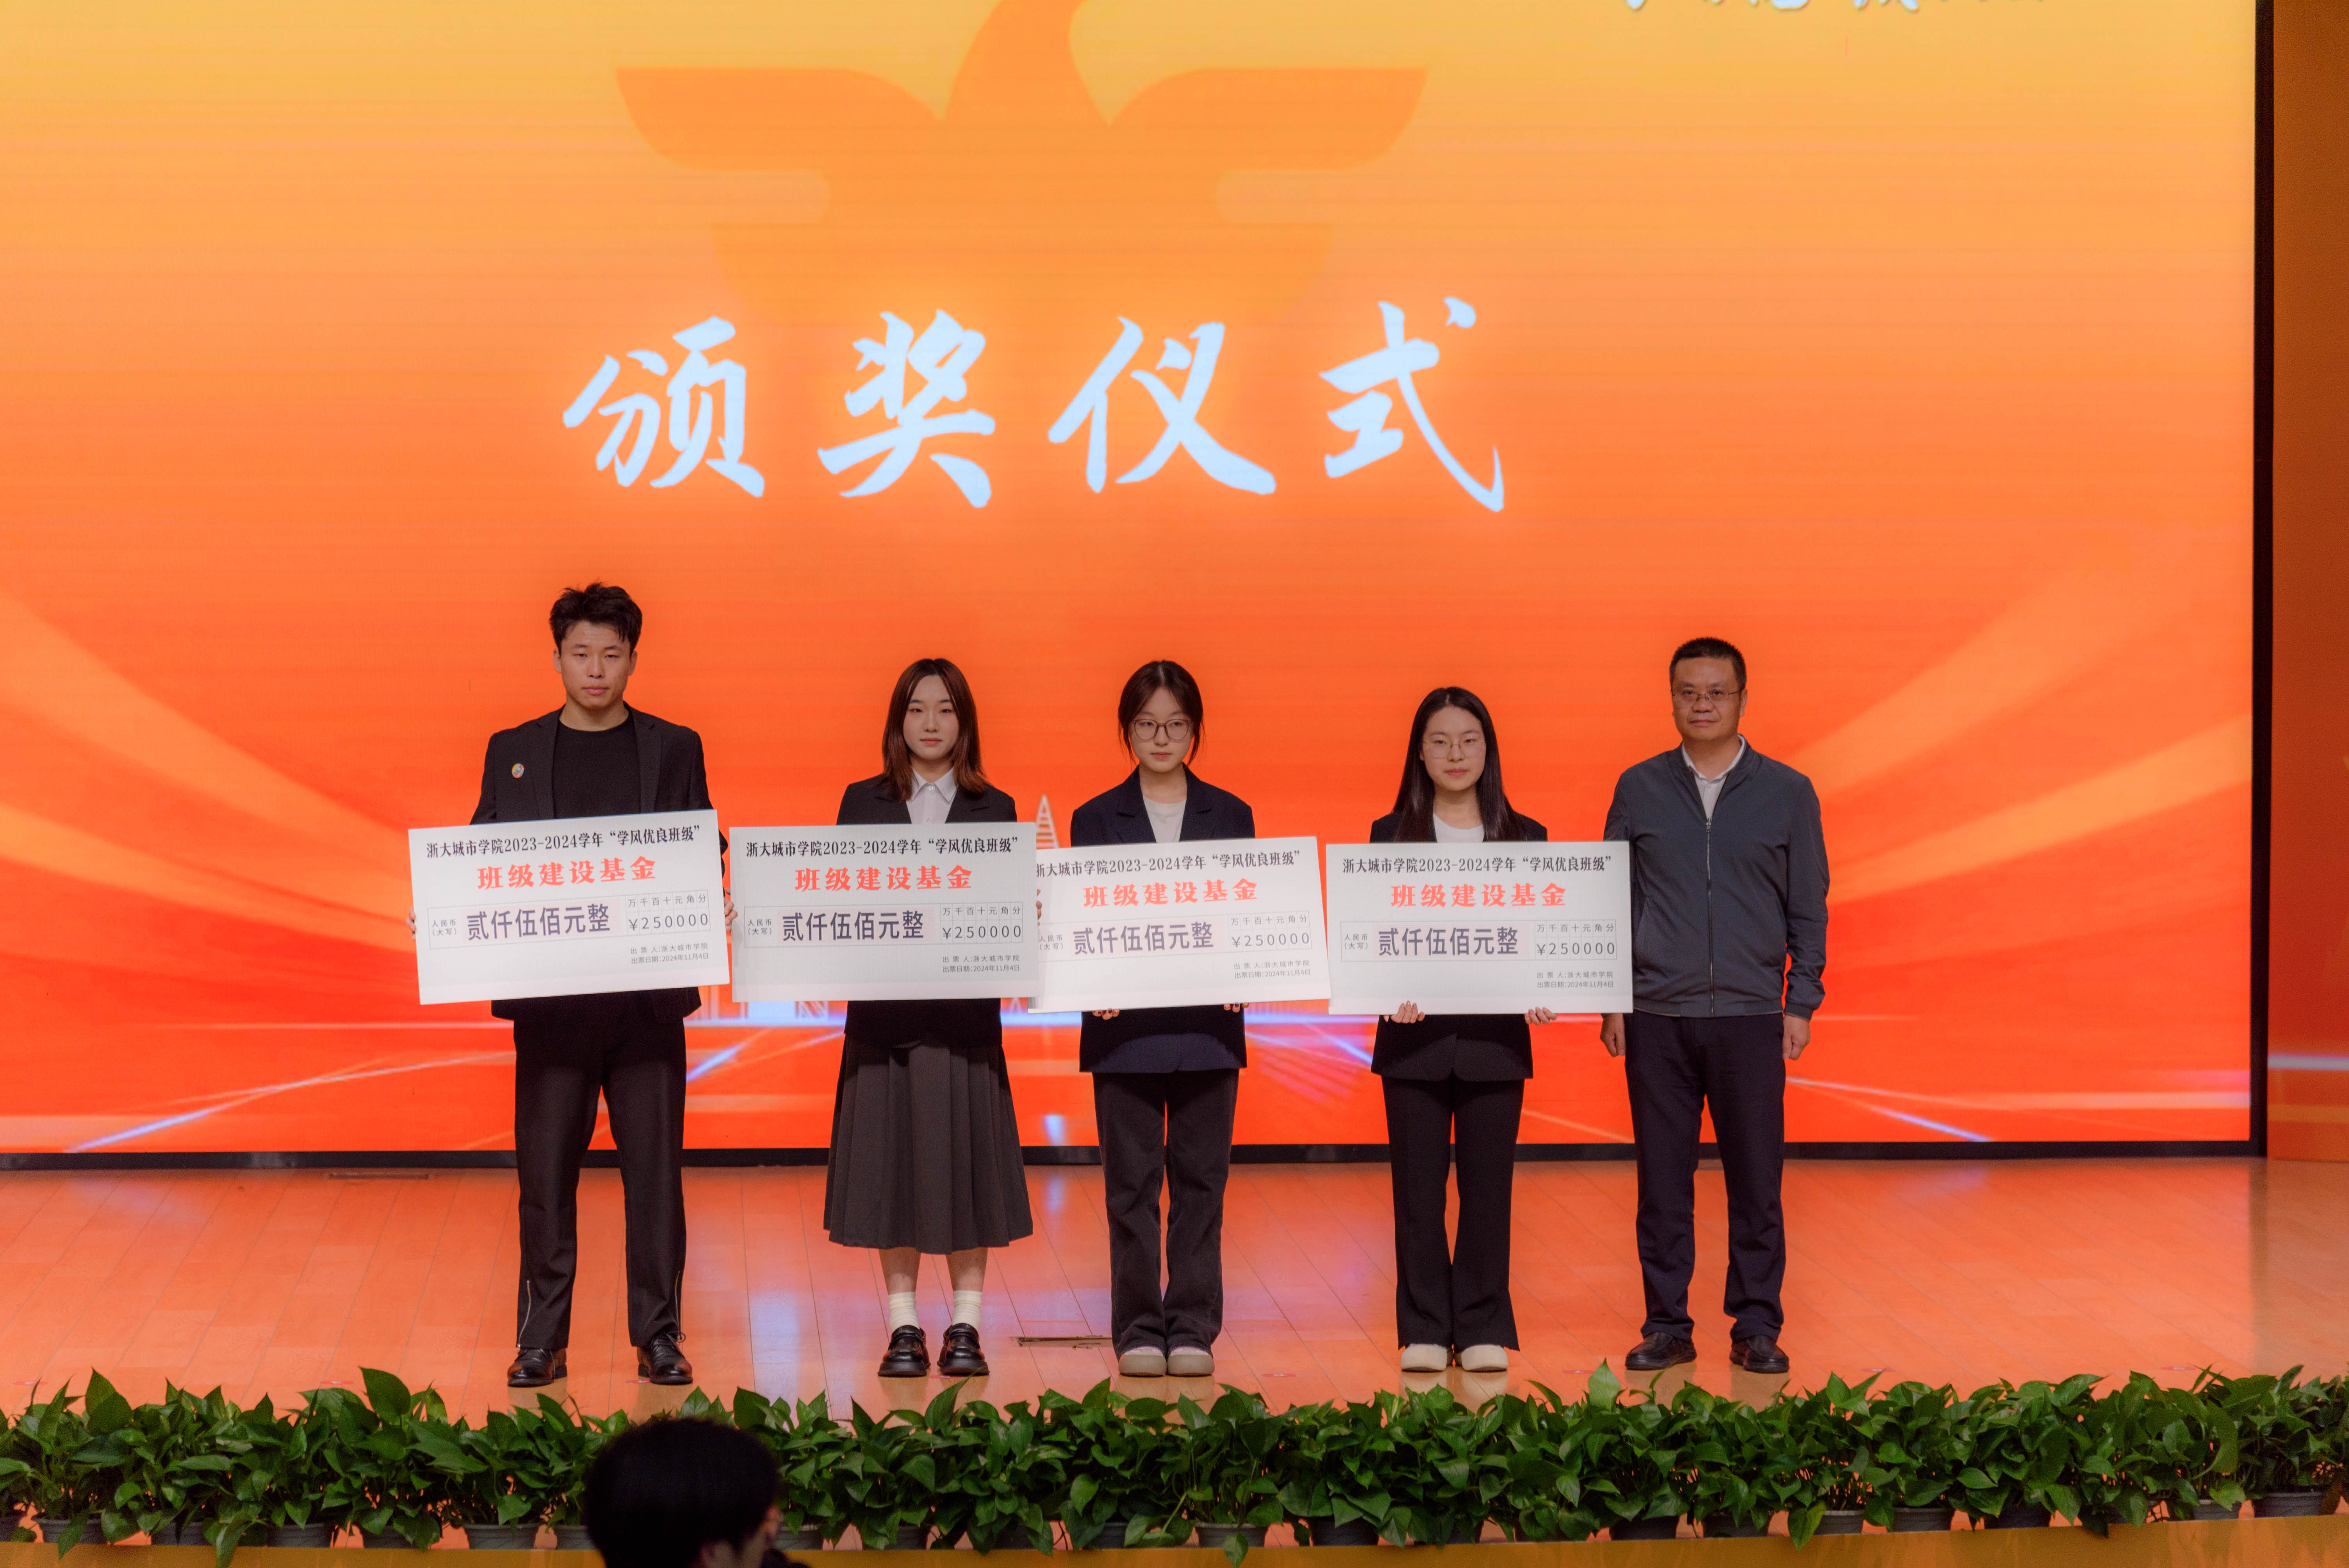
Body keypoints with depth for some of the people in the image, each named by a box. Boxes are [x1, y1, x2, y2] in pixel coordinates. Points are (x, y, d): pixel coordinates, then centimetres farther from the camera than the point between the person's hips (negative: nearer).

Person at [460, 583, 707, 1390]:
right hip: (550, 994, 1)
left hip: (648, 993, 0)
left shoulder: (674, 749, 8)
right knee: (544, 1171, 3)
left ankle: (658, 1337, 10)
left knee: (655, 1166, 2)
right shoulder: (513, 752, 10)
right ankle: (542, 1339, 12)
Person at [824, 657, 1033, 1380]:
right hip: (884, 1004, 1)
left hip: (965, 1006, -1)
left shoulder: (994, 810, 8)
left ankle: (965, 1327, 7)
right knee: (892, 1156, 2)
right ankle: (904, 1327, 10)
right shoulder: (863, 803, 9)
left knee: (964, 1151, -1)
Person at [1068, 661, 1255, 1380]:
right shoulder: (1097, 819, 6)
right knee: (1131, 1182, 2)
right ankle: (1139, 1331, 9)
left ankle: (1192, 1329, 10)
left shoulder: (1230, 815, 9)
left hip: (1208, 1023, 1)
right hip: (1124, 1023, -1)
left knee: (1200, 1178, 3)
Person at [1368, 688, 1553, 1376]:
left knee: (1488, 1186, 2)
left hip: (1495, 1036, 0)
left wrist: (1541, 997, -11)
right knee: (1417, 1186, 3)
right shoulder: (1390, 835, 6)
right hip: (1415, 1036, 0)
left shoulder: (1525, 838, 8)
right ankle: (1424, 1330, 11)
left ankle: (1484, 1329, 12)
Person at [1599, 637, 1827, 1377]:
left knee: (1756, 1179, 1)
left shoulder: (1787, 793, 5)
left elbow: (1809, 907, 7)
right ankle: (1667, 1326, 13)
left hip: (1750, 1016, -1)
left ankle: (1756, 1329, 11)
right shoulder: (1639, 789, 7)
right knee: (1662, 1178, 4)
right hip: (1657, 1016, 1)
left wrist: (1801, 1003, 0)